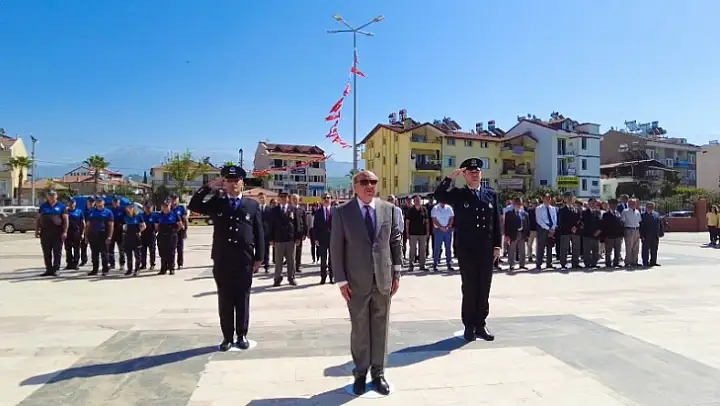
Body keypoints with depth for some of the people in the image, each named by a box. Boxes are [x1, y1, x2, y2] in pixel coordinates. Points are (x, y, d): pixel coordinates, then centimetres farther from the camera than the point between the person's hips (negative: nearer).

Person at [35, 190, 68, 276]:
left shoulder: (61, 206, 4)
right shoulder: (43, 206, 14)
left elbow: (66, 220, -1)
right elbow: (38, 219, 16)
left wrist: (65, 231, -9)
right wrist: (37, 230, 7)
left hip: (57, 233, -3)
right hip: (45, 233, 4)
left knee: (57, 252, -2)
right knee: (46, 253, 8)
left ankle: (55, 269, 4)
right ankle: (48, 269, 15)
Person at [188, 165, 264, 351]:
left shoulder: (252, 205, 4)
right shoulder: (216, 203, 8)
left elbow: (259, 233, 4)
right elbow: (194, 206, -1)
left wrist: (259, 258, 0)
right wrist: (208, 187, -7)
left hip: (245, 261, -1)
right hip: (222, 261, 1)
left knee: (242, 300, 8)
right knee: (225, 300, 8)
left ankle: (242, 336, 21)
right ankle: (227, 337, 20)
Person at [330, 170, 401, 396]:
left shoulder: (388, 209, 4)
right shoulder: (342, 212, -3)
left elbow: (396, 241, 7)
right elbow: (336, 248, -4)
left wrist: (396, 273, 3)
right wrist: (341, 280, -8)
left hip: (383, 279, 2)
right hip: (356, 281, -2)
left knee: (380, 328, 10)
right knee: (359, 329, 9)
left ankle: (378, 373, 25)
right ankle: (360, 373, 25)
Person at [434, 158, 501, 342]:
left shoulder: (491, 194, 9)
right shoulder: (458, 194, 0)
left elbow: (497, 221, 8)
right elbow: (438, 195, -19)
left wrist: (498, 245, 3)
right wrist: (451, 177, -21)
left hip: (487, 250, 3)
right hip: (466, 251, -3)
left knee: (484, 290, 10)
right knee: (469, 290, 4)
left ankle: (481, 325, 22)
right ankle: (469, 326, 15)